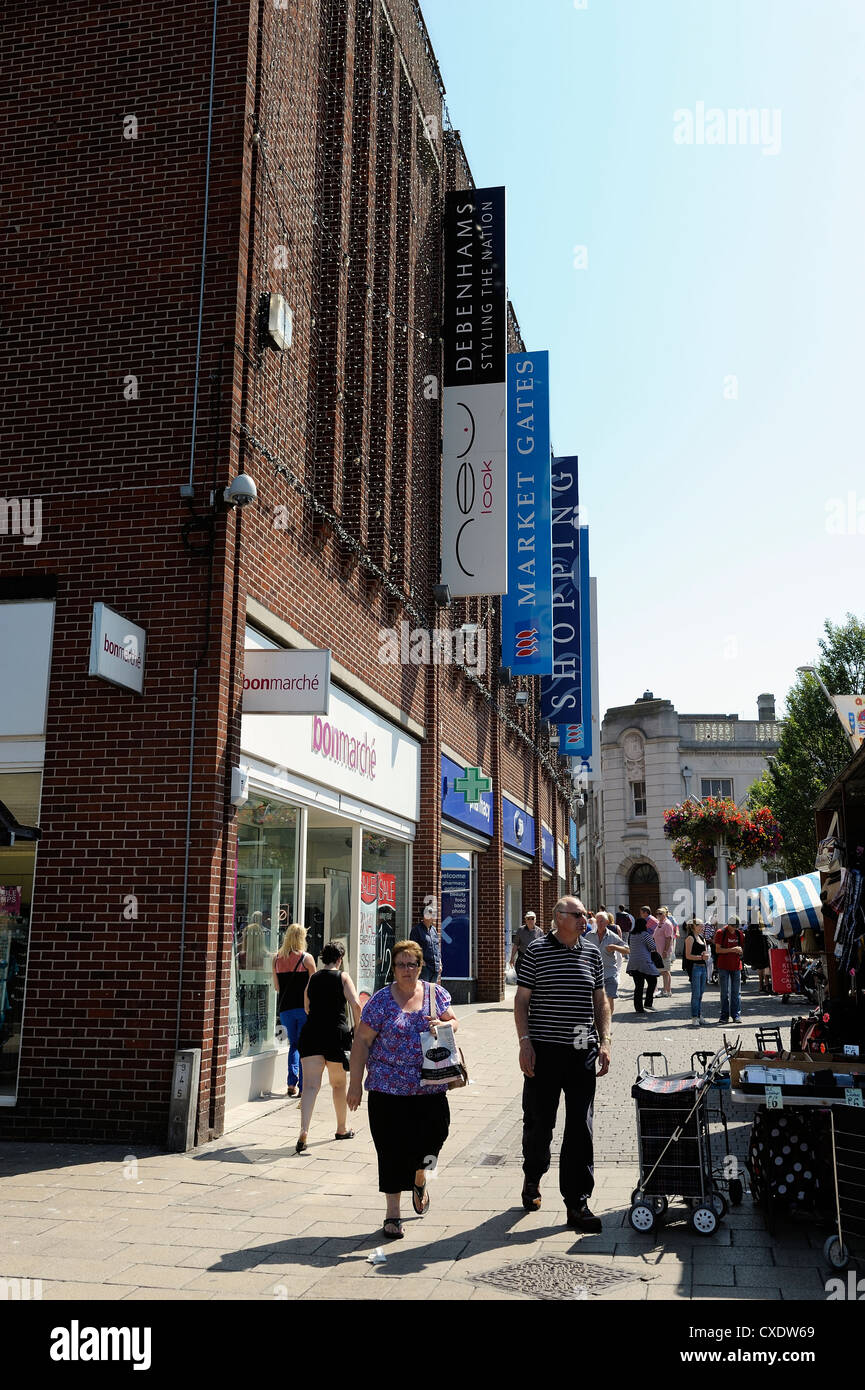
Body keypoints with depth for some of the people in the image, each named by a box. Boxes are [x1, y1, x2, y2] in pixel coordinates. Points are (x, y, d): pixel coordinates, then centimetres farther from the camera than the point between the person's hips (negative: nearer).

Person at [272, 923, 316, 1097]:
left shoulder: (276, 959, 3)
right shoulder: (306, 958, -7)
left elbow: (276, 987, 9)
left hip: (285, 1008, 3)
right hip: (304, 1007, -3)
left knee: (293, 1044, 17)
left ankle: (292, 1082, 4)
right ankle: (303, 1087, 4)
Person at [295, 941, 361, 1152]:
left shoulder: (312, 979, 12)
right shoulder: (343, 977, 0)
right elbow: (356, 1004, -13)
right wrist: (358, 1029, -1)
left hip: (310, 1033, 2)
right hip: (336, 1034, -2)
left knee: (310, 1085, -4)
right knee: (338, 1084, 16)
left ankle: (304, 1130, -23)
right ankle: (341, 1129, 30)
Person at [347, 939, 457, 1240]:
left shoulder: (436, 993, 5)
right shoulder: (381, 1000, -5)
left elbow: (453, 1021, 15)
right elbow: (362, 1041, -3)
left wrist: (443, 1025, -10)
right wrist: (355, 1083, -7)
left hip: (430, 1088, 3)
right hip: (389, 1088, -2)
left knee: (432, 1138, 1)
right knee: (393, 1149, 0)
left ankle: (419, 1180, 37)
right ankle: (392, 1213, 15)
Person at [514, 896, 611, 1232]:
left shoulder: (592, 953, 9)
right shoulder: (537, 951, -2)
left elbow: (600, 1000, 16)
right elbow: (521, 999, -1)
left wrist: (604, 1042, 7)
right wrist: (525, 1041, -9)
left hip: (582, 1052, 3)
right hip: (544, 1051, -3)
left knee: (581, 1128, 1)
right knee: (538, 1122, 8)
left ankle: (577, 1204, 7)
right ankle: (532, 1178, 35)